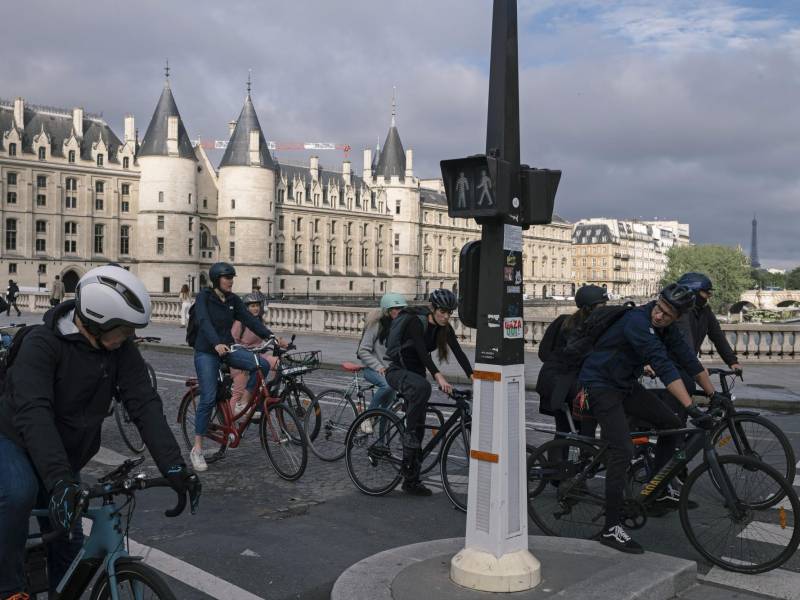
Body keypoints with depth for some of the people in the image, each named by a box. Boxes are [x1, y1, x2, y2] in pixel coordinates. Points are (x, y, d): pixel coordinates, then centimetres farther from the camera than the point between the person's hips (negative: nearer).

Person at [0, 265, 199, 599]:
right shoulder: (41, 343, -29)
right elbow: (34, 413, -40)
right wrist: (59, 480, -53)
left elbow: (144, 403, -21)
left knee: (69, 550, 4)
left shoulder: (121, 348, -14)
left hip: (65, 456, 5)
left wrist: (173, 465, -33)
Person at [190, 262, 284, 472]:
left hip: (227, 348, 5)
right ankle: (197, 449, -1)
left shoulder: (233, 300, 6)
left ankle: (243, 404, 0)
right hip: (206, 352, -5)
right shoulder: (204, 296, -10)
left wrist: (270, 336, -16)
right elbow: (204, 322, -25)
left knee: (262, 364, -18)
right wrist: (216, 344, -42)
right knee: (208, 398, -12)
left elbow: (250, 320, -2)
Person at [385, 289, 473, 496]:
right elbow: (422, 351, -35)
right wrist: (439, 377, -48)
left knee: (418, 426, 2)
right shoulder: (415, 322, -22)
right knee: (422, 387, -39)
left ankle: (411, 480, 10)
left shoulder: (444, 328, -4)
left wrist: (473, 376, -31)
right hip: (397, 370, -6)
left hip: (416, 372, 7)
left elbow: (458, 352, -15)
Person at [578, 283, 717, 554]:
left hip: (626, 384, 9)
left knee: (672, 424, 7)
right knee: (623, 451, -17)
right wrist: (691, 407, -39)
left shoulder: (665, 327, 1)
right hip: (600, 386, -9)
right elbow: (663, 366, -34)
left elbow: (688, 359, 7)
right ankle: (611, 528, -11)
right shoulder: (638, 322, -27)